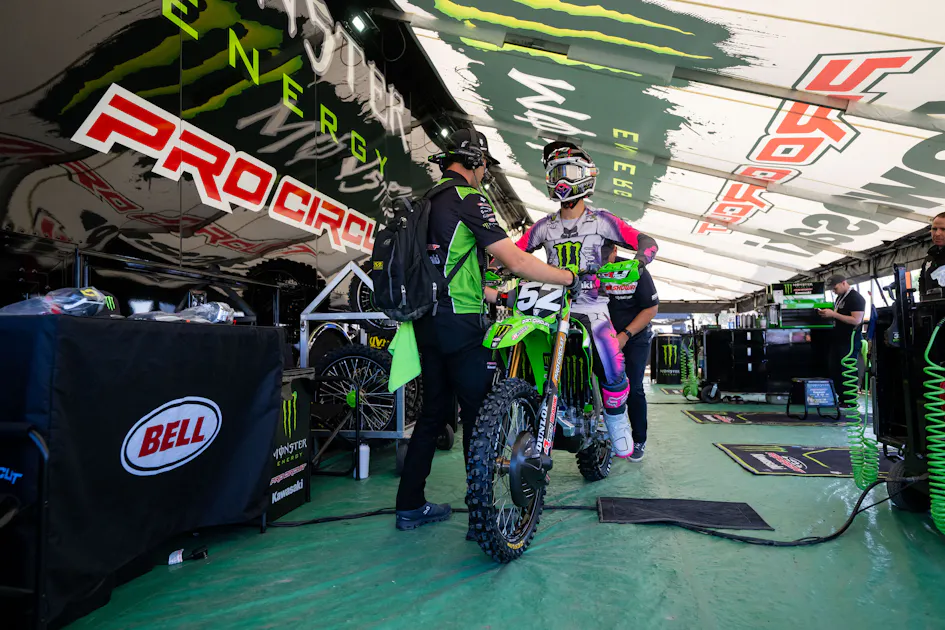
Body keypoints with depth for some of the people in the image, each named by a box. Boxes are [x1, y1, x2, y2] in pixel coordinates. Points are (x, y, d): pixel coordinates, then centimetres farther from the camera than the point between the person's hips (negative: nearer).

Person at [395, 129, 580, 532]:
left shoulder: (428, 200, 18)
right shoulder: (468, 199, -10)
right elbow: (516, 261, -15)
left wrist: (495, 295, 27)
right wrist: (571, 278, -4)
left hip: (427, 321, 9)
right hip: (460, 324, -9)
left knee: (434, 411, 15)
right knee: (478, 415, 0)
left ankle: (410, 506, 23)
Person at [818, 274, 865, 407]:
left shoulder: (856, 298, -13)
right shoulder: (840, 297, 15)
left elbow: (856, 320, -22)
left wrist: (833, 314, -22)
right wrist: (827, 314, 3)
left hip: (850, 340, -9)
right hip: (838, 339, 9)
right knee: (834, 370, 10)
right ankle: (841, 398, 18)